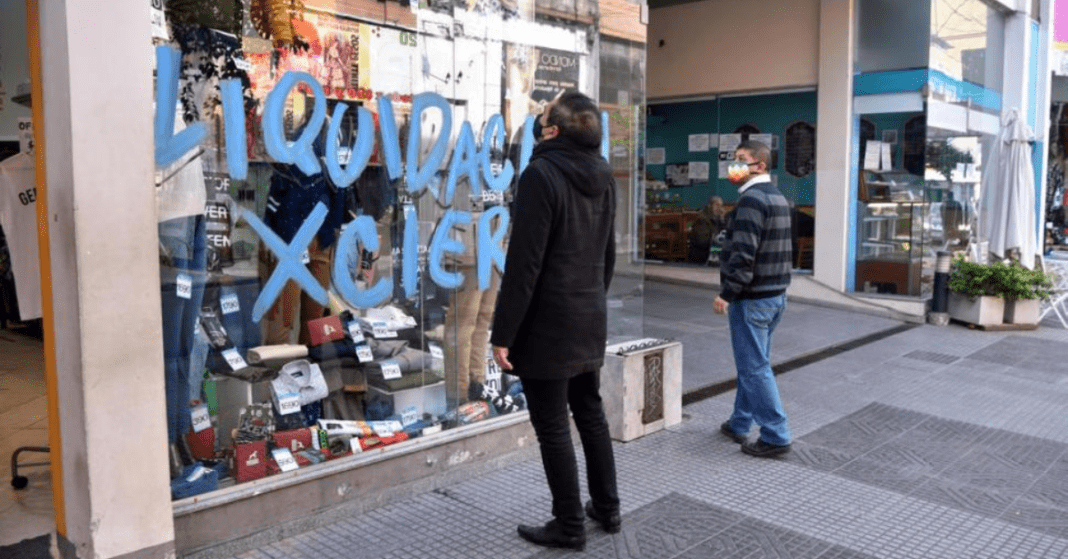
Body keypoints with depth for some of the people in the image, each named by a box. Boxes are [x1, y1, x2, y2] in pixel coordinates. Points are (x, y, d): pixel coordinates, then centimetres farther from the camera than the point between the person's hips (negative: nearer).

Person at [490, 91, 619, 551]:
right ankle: (607, 507, 31)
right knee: (590, 413, 19)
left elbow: (524, 262, -20)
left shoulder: (541, 174, -17)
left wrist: (503, 332, -16)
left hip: (548, 322, -8)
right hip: (590, 318, 8)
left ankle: (569, 526, 15)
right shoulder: (602, 176, 7)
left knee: (552, 426, 4)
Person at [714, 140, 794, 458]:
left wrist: (726, 294, -18)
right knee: (752, 364, 17)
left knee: (754, 368, -3)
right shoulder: (778, 198, 14)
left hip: (752, 298, -10)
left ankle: (775, 436, 2)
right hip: (776, 294, 10)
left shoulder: (752, 199, -17)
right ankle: (740, 424, 28)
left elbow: (744, 254, -24)